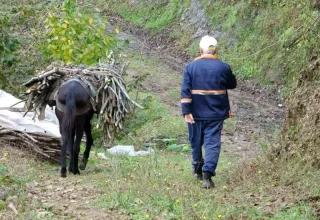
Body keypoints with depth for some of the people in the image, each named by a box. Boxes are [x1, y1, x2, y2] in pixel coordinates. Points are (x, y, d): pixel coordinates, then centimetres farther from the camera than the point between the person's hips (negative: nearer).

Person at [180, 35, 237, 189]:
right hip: (216, 113, -1)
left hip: (196, 113, 1)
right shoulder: (223, 67, -4)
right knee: (212, 144, -2)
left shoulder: (191, 67, -5)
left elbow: (185, 91, -11)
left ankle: (197, 171, 33)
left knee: (196, 143, 17)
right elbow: (232, 84, 12)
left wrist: (186, 111, -11)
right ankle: (207, 175, -16)